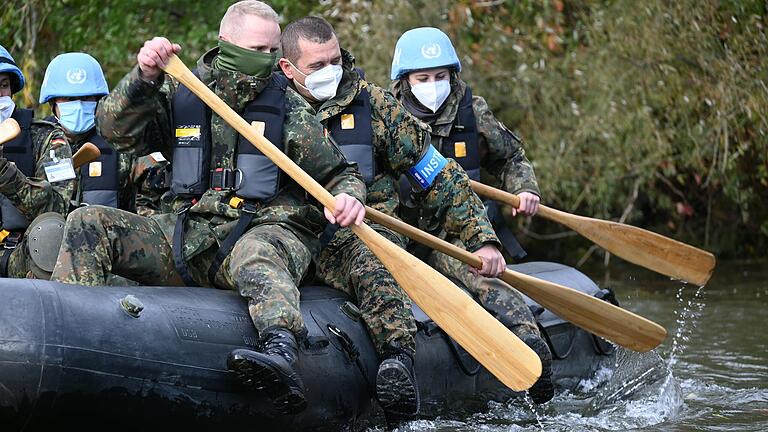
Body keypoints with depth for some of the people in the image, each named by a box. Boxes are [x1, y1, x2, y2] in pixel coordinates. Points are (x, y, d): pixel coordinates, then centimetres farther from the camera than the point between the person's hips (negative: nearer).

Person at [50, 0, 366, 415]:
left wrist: (349, 195, -13)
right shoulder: (182, 93, 12)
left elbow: (338, 172, 12)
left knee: (254, 254, -42)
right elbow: (117, 130, 3)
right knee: (87, 223, -12)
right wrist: (144, 78, -13)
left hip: (268, 229, -4)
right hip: (188, 233, 4)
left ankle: (281, 355, -72)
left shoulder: (288, 105, 9)